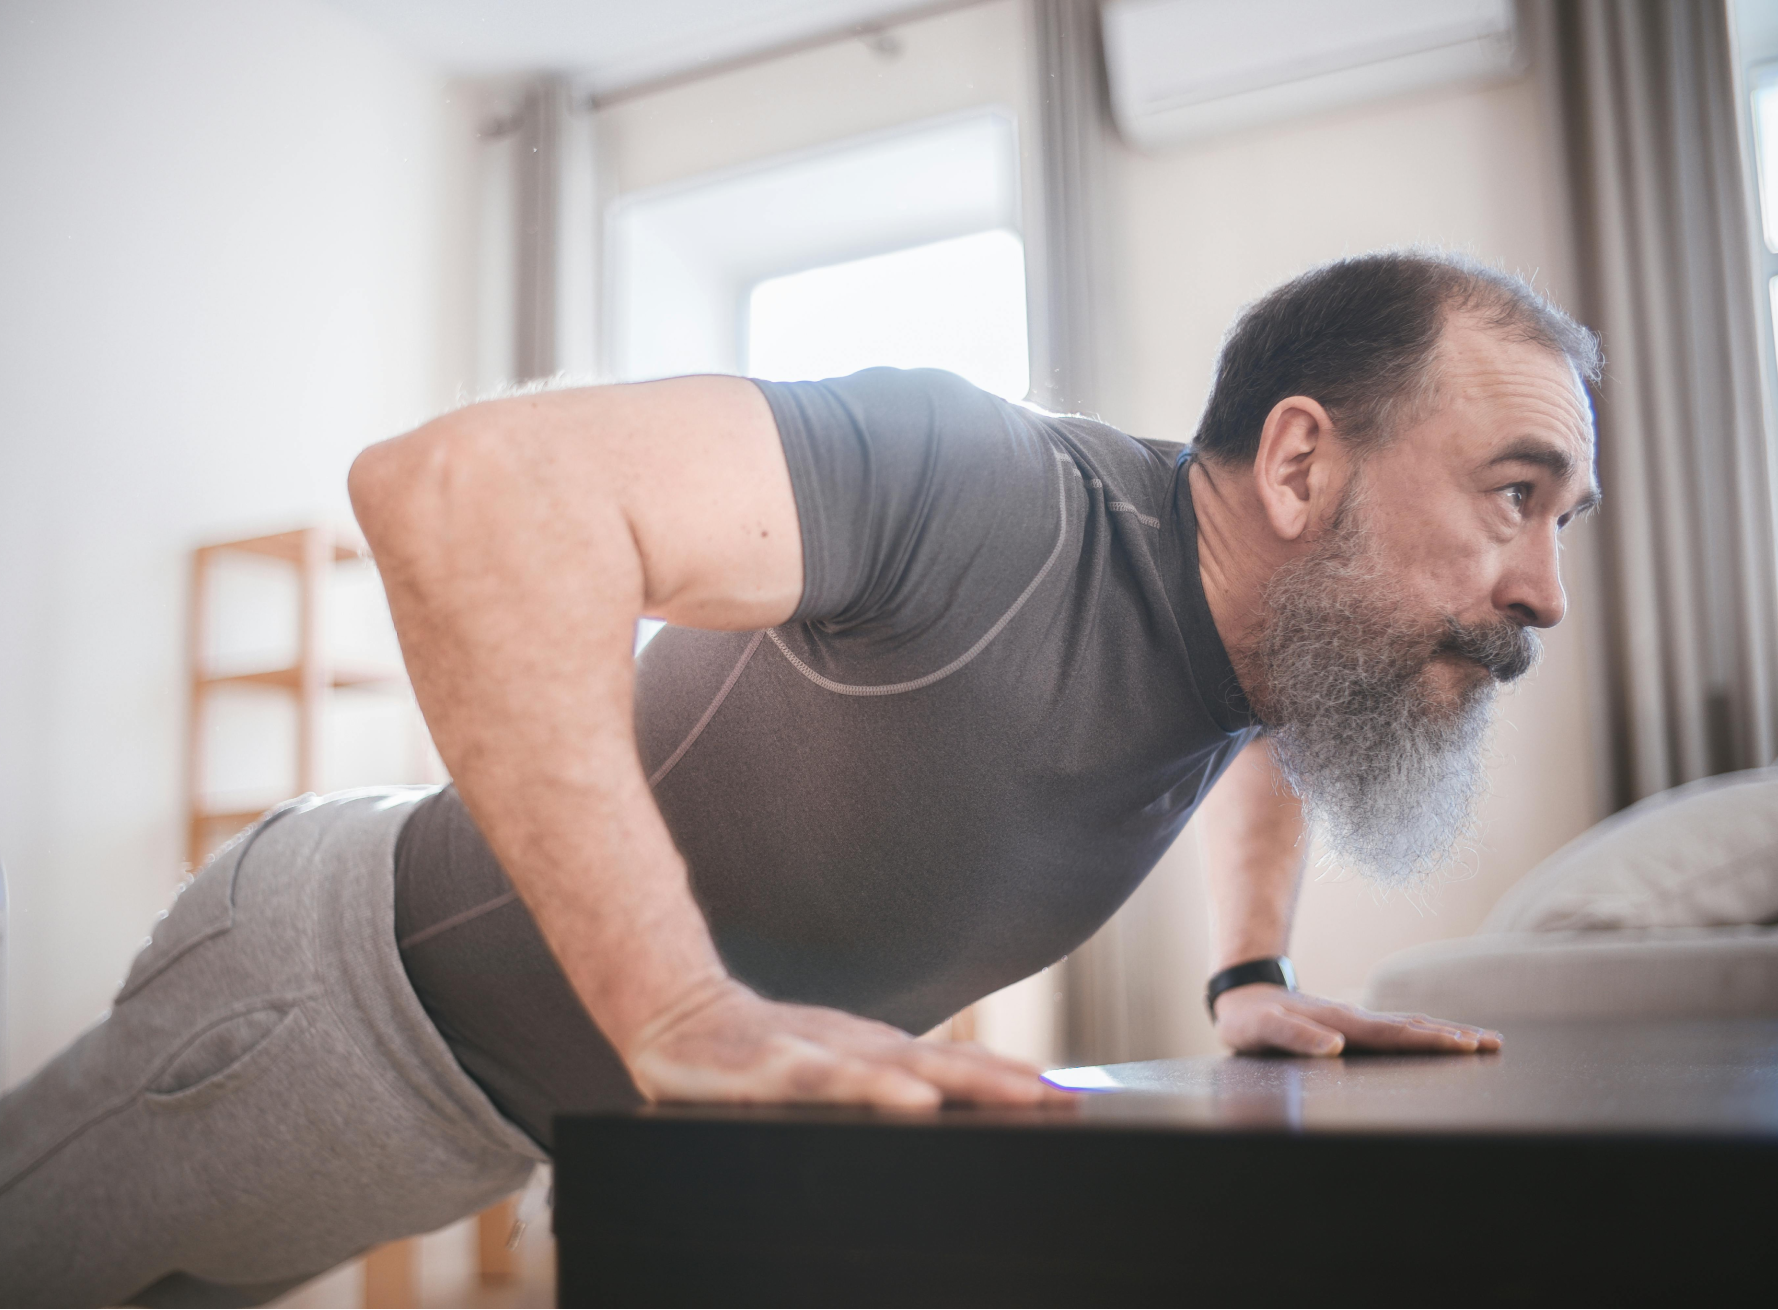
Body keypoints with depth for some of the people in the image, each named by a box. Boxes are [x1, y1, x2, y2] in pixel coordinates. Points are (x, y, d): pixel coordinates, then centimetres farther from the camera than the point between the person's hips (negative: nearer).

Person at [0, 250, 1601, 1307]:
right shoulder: (998, 496, -36)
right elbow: (462, 480, -48)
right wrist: (682, 1016, -48)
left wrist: (1252, 975, 5)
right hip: (365, 1001, -7)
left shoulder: (1260, 603, -7)